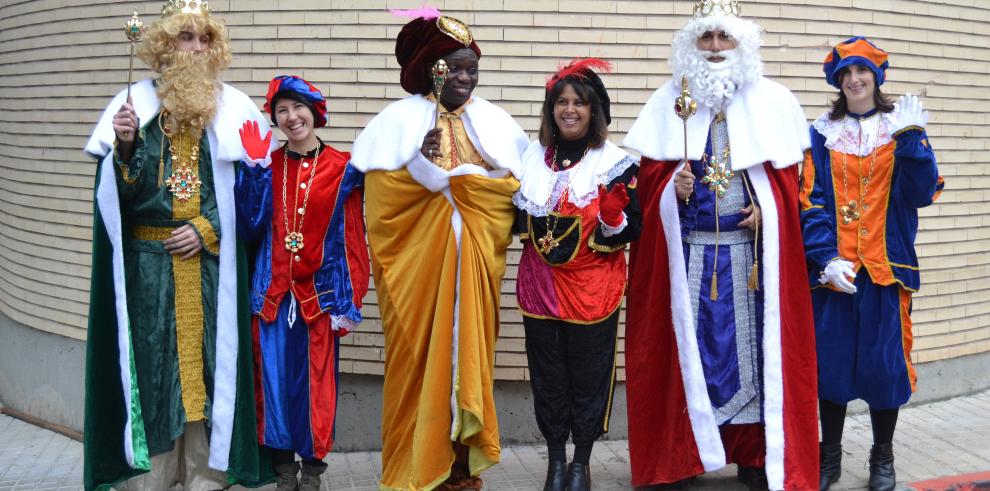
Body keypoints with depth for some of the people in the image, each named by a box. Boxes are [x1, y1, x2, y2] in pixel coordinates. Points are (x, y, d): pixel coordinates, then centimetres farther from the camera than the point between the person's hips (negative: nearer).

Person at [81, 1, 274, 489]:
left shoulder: (233, 107, 4)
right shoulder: (136, 102, 5)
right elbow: (117, 191, 1)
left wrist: (207, 229, -8)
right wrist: (126, 145, -17)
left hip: (212, 260, 0)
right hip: (148, 257, 0)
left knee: (207, 353, 2)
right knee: (152, 355, 0)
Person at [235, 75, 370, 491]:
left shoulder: (343, 168, 0)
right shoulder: (266, 166, 6)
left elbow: (352, 242, -1)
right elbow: (250, 228, -6)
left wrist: (349, 301, -6)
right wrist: (253, 169, -12)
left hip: (320, 293, -2)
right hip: (273, 291, 2)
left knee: (316, 379, 3)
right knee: (275, 377, 5)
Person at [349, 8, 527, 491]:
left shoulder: (494, 122, 8)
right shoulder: (399, 119, -1)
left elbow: (512, 186, 1)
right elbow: (380, 193, -8)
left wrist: (447, 175, -9)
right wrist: (421, 167, -21)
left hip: (473, 263, 3)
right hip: (418, 260, -3)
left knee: (468, 351, 6)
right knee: (421, 354, 0)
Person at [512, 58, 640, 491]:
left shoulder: (615, 161, -5)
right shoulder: (533, 157, 6)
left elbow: (631, 230, -8)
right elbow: (516, 218, 17)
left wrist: (613, 215, -27)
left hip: (592, 289, -3)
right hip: (540, 285, 3)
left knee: (588, 375, 6)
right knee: (547, 375, 10)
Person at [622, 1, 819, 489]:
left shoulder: (772, 100, 5)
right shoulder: (668, 102, 5)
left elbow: (789, 173, 6)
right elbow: (650, 174, 4)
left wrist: (767, 208, -9)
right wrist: (674, 187, -16)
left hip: (754, 248, 0)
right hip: (686, 250, 0)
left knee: (753, 342, 2)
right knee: (685, 344, 2)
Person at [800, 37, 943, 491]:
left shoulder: (901, 129, 4)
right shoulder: (822, 134, 5)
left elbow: (921, 193, -7)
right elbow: (811, 202, -2)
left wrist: (910, 141, -19)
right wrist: (825, 259, -13)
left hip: (886, 265, 0)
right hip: (833, 267, 1)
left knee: (884, 362, 3)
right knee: (829, 361, 5)